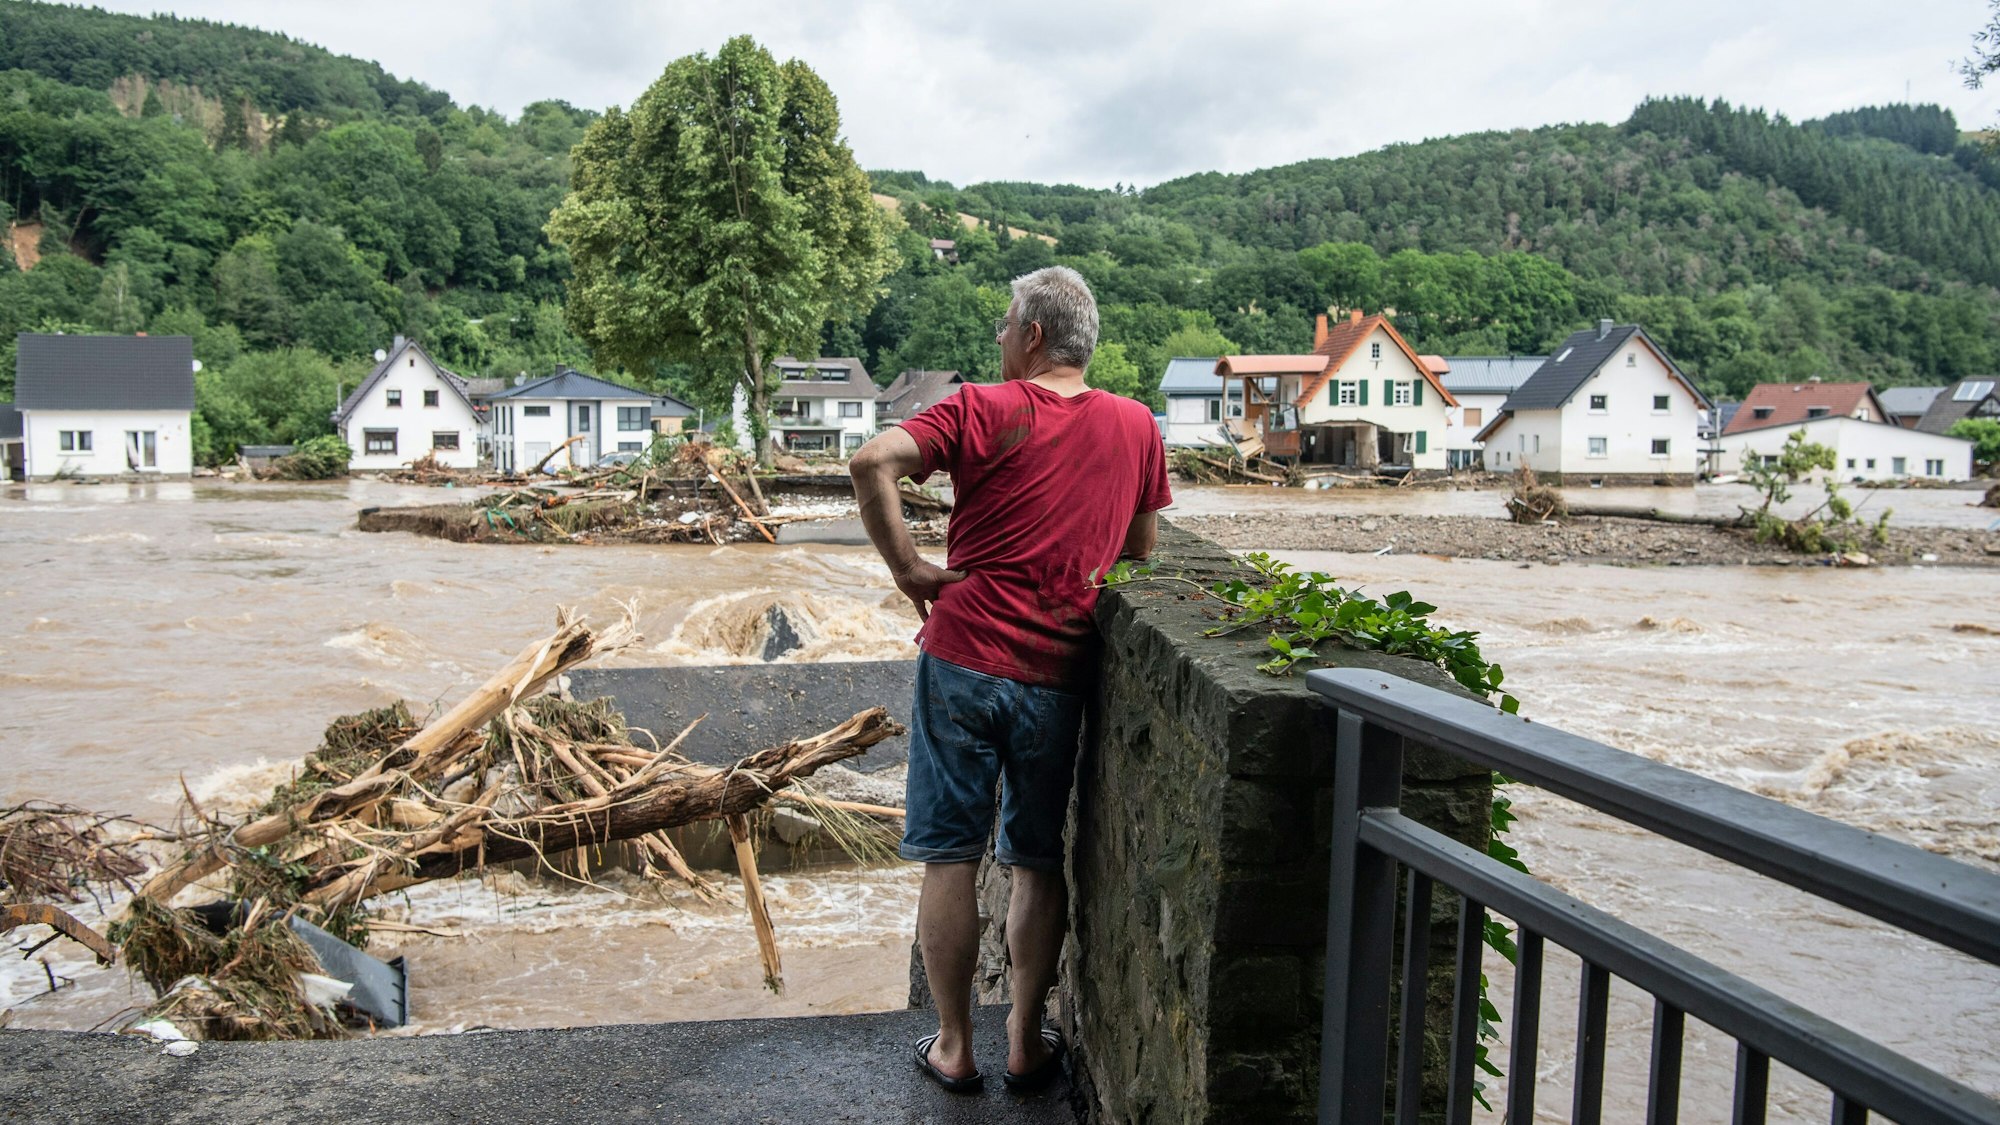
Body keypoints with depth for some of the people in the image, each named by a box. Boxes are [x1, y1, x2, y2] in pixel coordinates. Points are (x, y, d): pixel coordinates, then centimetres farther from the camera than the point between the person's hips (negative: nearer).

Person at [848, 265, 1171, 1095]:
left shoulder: (985, 408, -5)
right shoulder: (1135, 426, 6)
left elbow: (872, 463, -18)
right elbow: (1141, 548, 16)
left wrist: (905, 566, -10)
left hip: (964, 659, -3)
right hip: (1060, 676, 3)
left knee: (950, 858, 8)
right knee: (1039, 863, 15)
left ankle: (953, 1048, 18)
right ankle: (1026, 1043, 23)